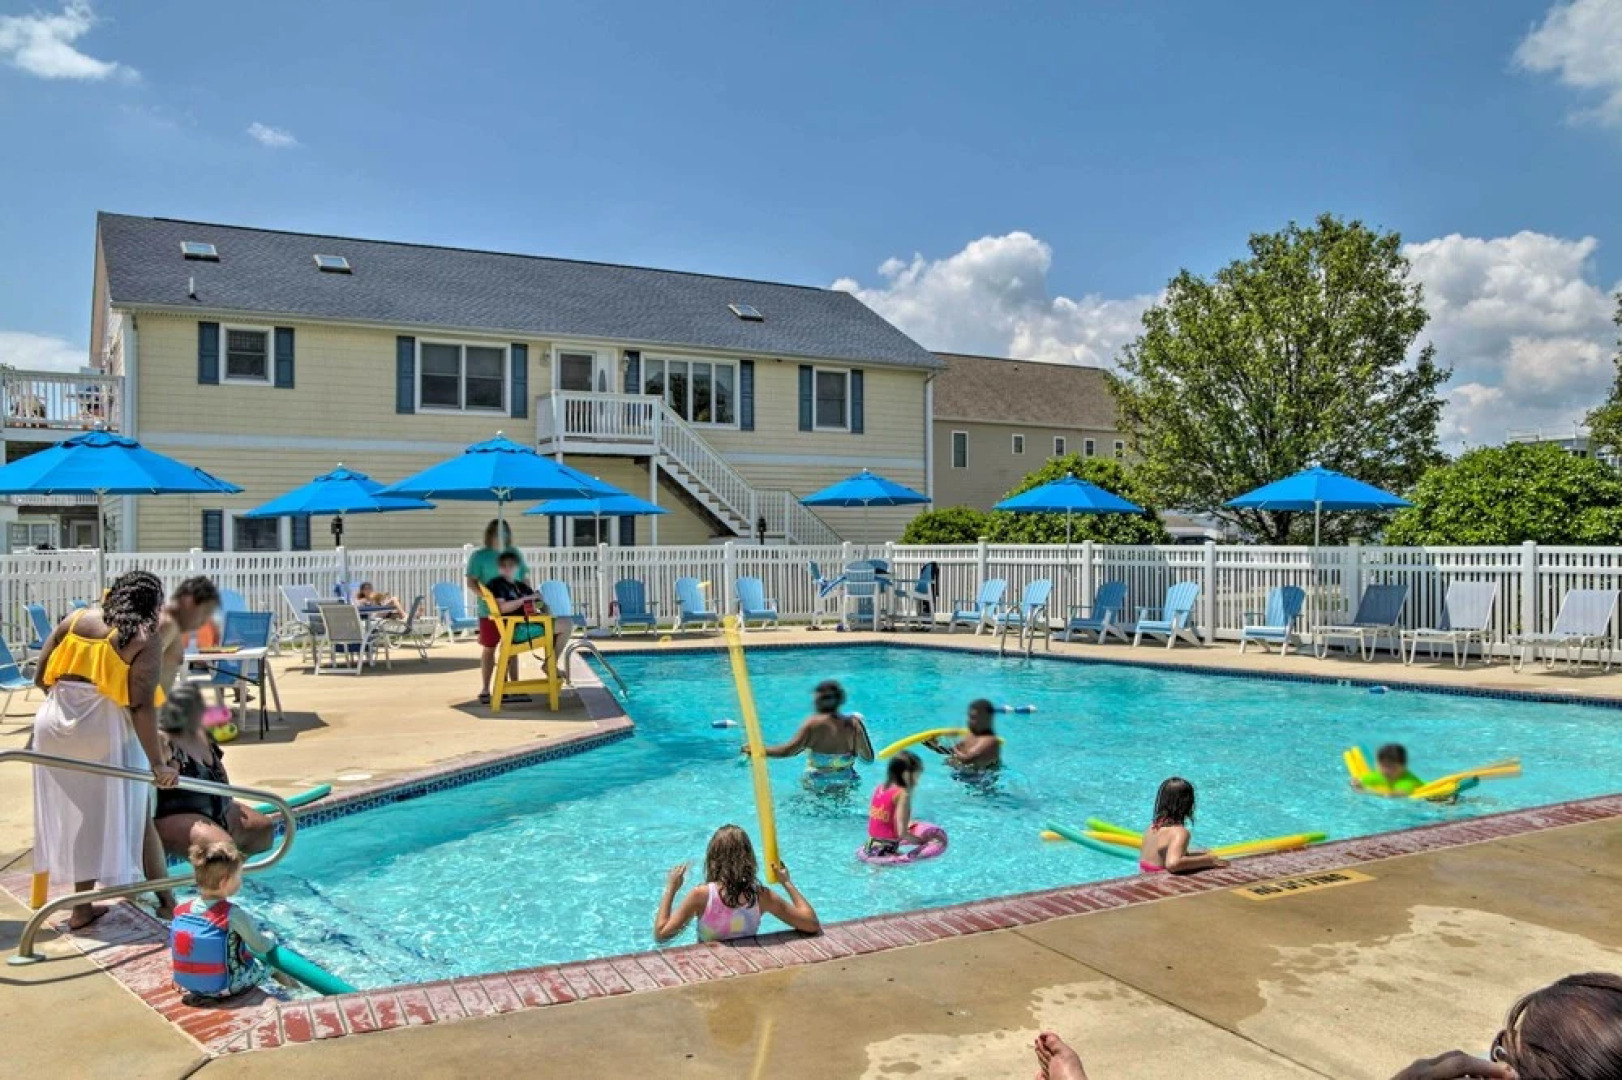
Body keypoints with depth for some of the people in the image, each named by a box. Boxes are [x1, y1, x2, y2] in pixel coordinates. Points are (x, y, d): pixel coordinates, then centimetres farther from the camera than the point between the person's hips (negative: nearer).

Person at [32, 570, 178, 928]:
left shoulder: (76, 618, 9)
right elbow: (141, 706, -13)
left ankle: (82, 907, 25)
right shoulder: (146, 639, -5)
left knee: (74, 817, 17)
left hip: (53, 723, 5)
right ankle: (166, 902, 16)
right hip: (105, 728, -5)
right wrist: (157, 762, -13)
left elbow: (40, 677, 9)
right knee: (135, 817, 8)